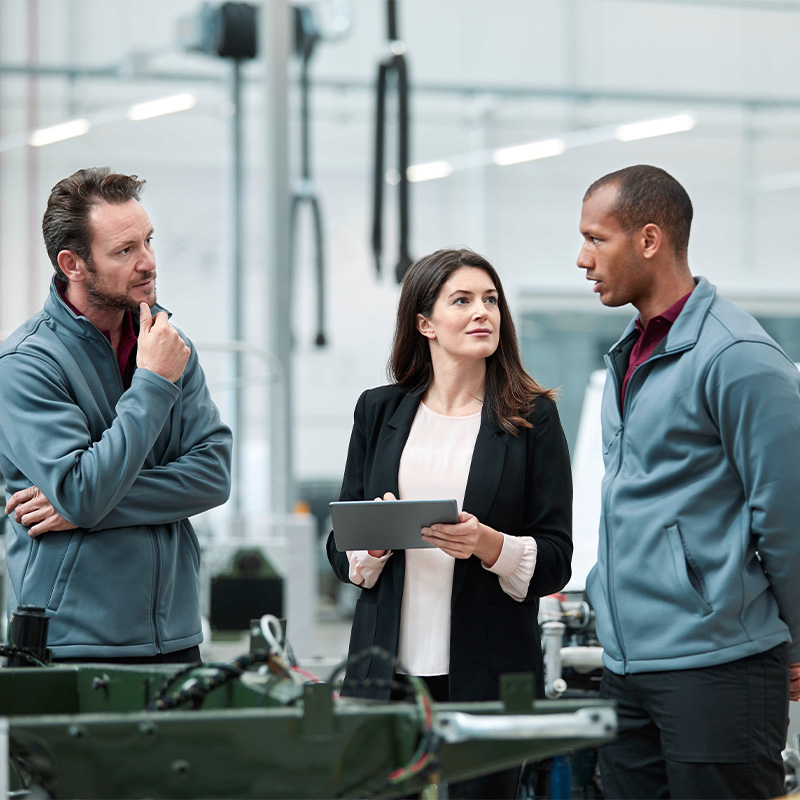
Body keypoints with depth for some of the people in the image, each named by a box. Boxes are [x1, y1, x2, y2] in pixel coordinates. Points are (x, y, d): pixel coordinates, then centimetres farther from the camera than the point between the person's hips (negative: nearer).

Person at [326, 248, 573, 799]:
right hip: (389, 666, 2)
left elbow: (556, 560, 1)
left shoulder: (531, 416, 4)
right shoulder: (380, 411, 12)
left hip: (488, 670, -2)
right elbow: (340, 548, 13)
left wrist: (487, 544, -18)